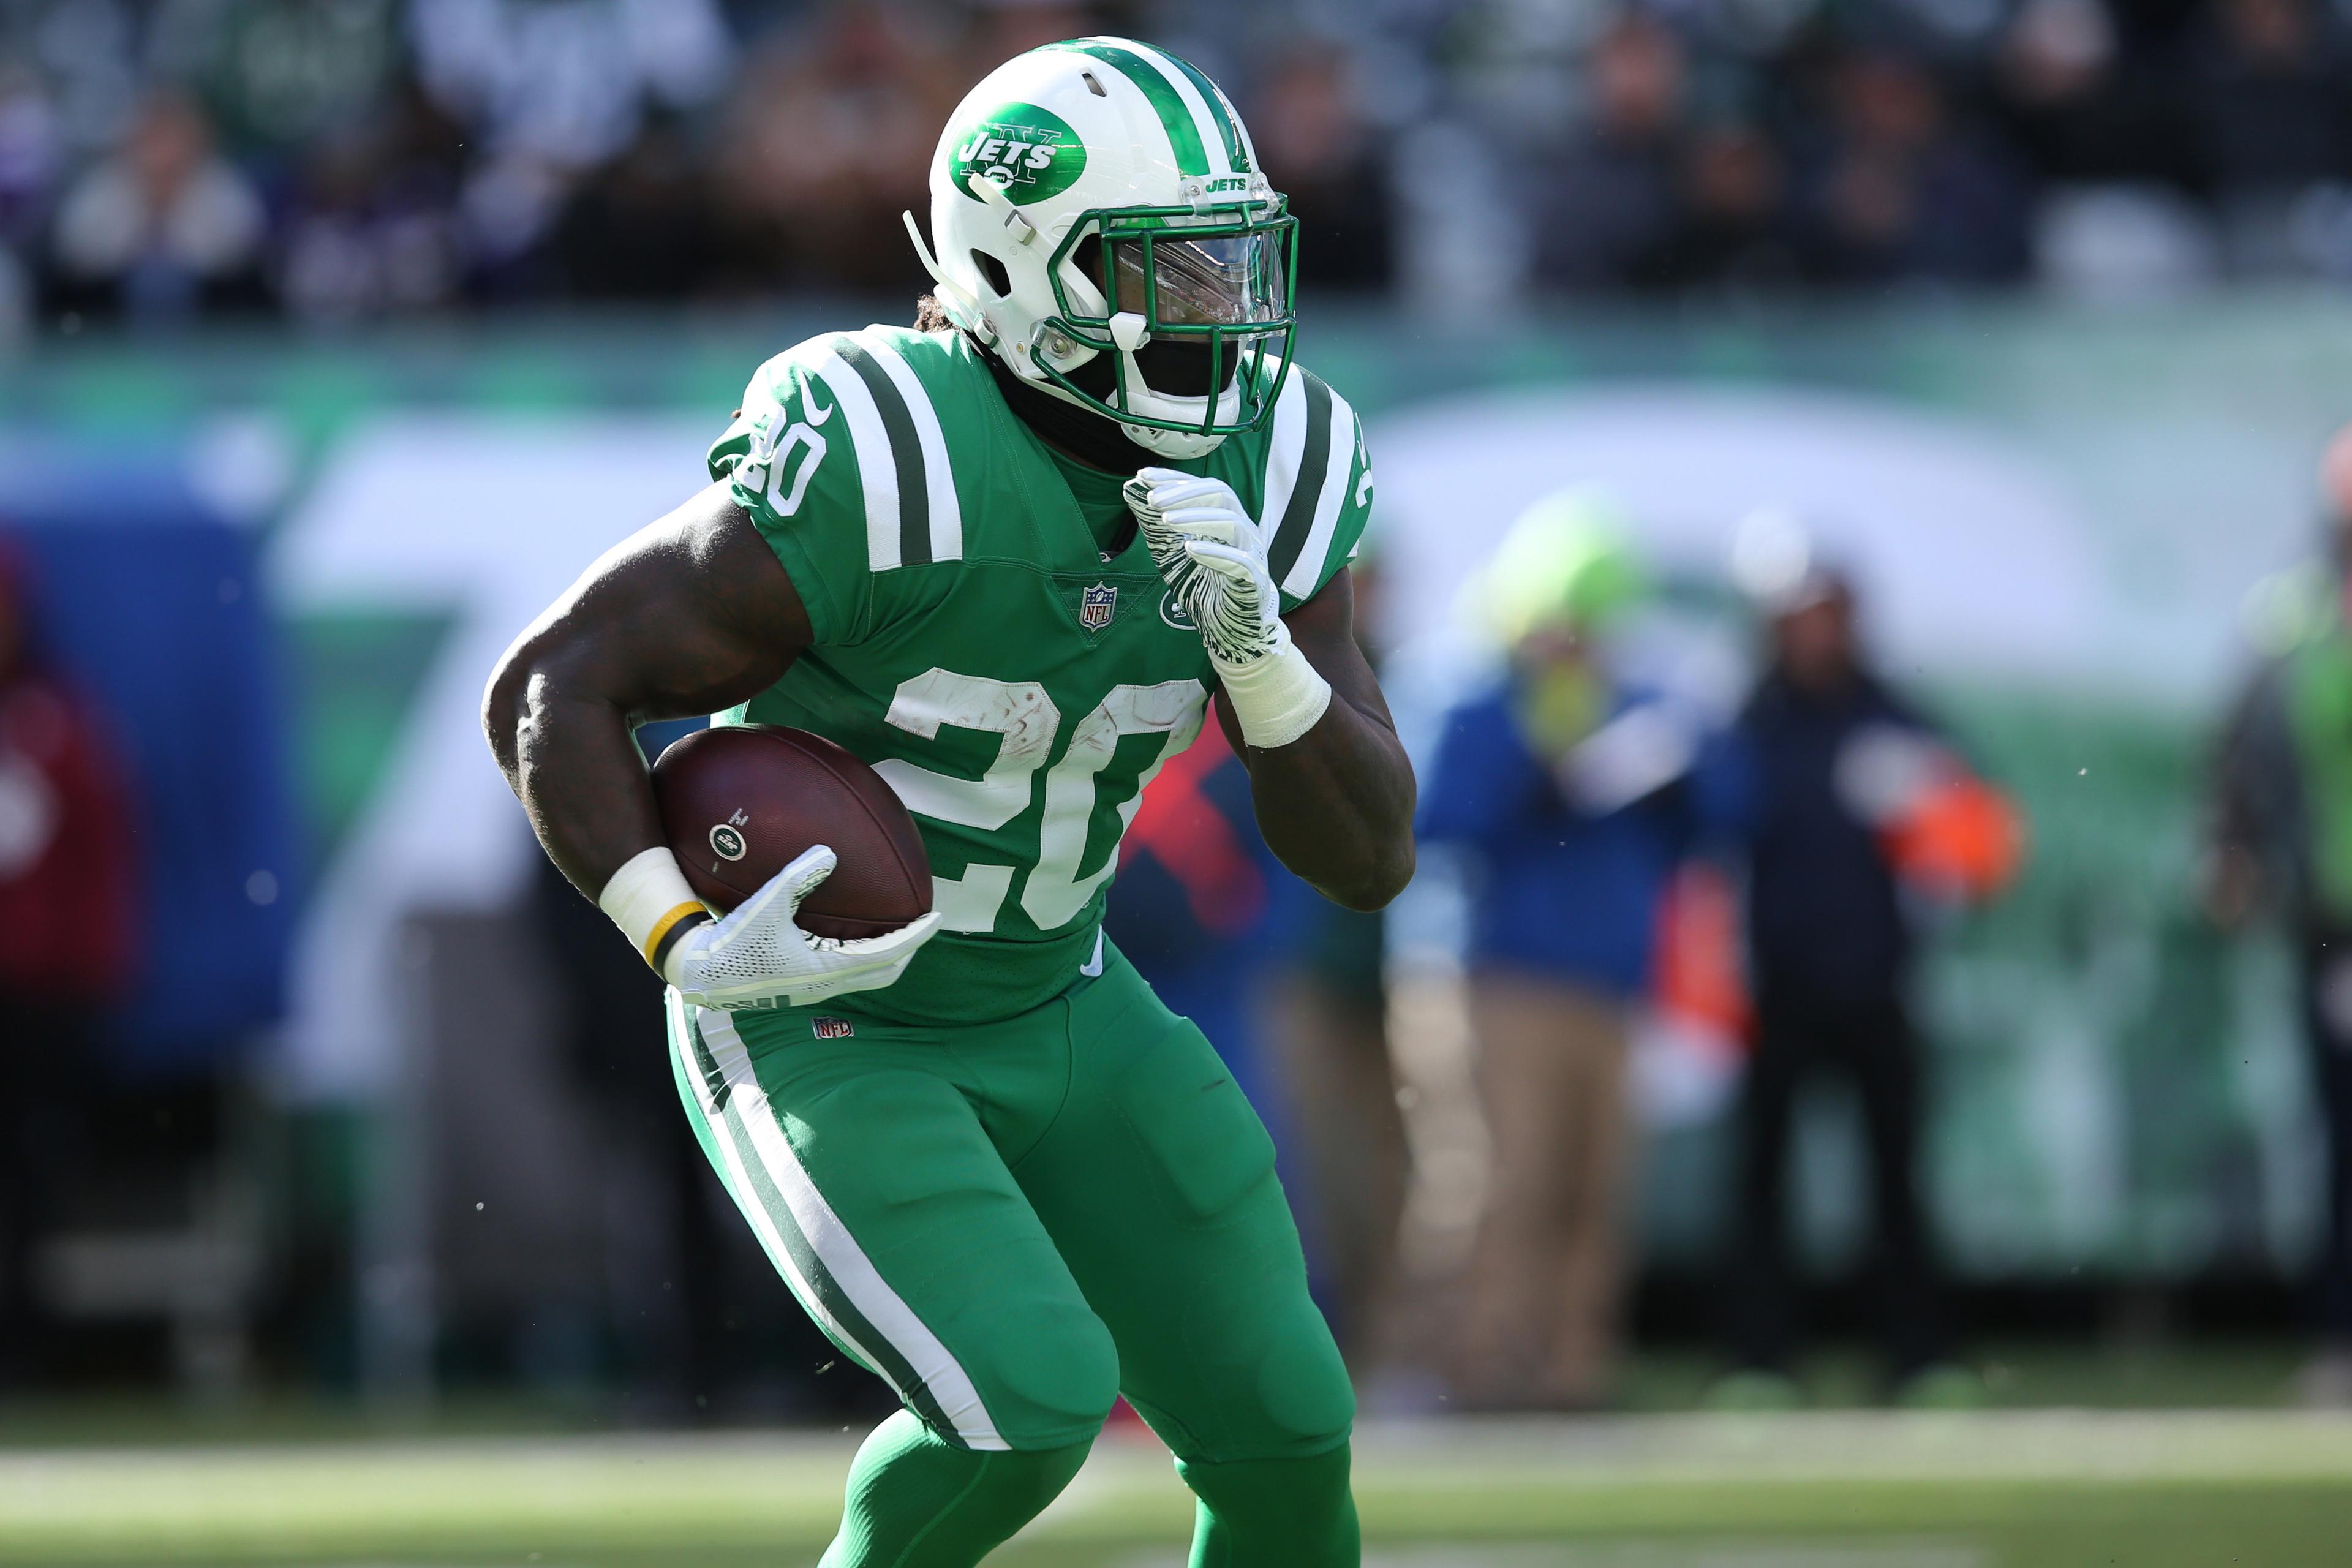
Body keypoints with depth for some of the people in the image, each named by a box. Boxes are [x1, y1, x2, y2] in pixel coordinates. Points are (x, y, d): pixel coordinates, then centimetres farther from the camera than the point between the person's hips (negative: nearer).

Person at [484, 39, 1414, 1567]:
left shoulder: (1261, 476, -9)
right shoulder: (887, 479, -29)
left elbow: (1369, 856, -10)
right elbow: (548, 692, -22)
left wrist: (1254, 640, -27)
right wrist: (691, 952, -33)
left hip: (1055, 1013, 6)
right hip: (817, 1032, -6)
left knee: (1285, 1437, 1)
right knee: (1029, 1412, -22)